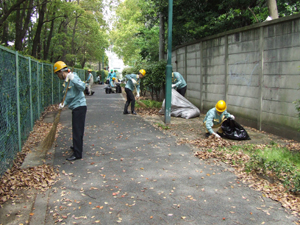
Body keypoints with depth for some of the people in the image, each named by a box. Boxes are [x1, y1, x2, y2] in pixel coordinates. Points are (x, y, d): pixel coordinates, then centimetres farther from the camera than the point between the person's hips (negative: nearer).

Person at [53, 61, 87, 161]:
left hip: (79, 107, -9)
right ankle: (77, 146, 39)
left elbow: (82, 87, -29)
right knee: (76, 129, 22)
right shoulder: (66, 80, 15)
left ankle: (77, 154, -3)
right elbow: (69, 95, 16)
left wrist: (73, 79, -38)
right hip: (76, 107, 10)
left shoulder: (73, 77, -13)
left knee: (77, 130, -7)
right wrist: (64, 103, 1)